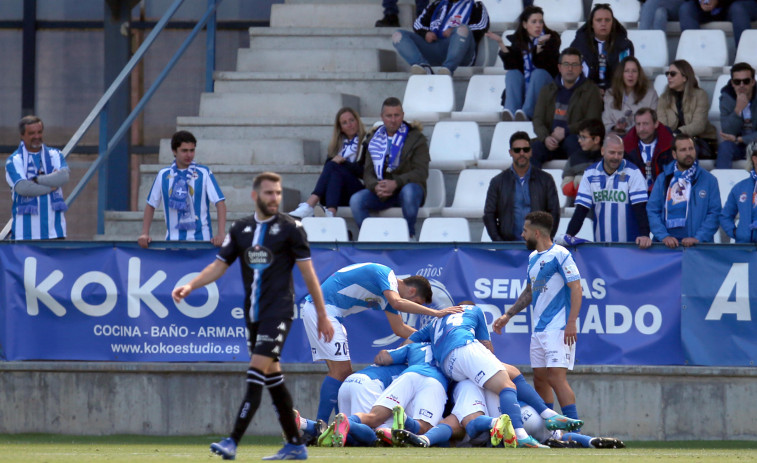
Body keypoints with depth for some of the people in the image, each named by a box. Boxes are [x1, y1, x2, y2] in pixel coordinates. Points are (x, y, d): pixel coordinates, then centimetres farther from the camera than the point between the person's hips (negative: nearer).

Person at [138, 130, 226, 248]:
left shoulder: (203, 173, -1)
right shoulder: (163, 175, 7)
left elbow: (220, 202, -6)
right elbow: (151, 205, 14)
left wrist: (221, 234, -18)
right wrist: (145, 234, 3)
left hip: (200, 239, -2)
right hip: (173, 240, 2)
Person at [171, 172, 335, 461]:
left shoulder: (290, 228, -4)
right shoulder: (241, 229, 10)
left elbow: (307, 272, -2)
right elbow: (219, 265, 10)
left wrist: (322, 315, -1)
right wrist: (190, 286, -6)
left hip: (279, 311, -6)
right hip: (253, 313, 6)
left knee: (257, 374, -15)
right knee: (272, 377, 9)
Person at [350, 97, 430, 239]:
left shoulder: (416, 138, 2)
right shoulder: (374, 138, 13)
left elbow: (421, 172, -9)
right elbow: (368, 172, 7)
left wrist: (396, 183, -24)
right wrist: (375, 186, -18)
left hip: (408, 186, -3)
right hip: (381, 192, 3)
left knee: (408, 191, -39)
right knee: (356, 200, -24)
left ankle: (409, 235, -24)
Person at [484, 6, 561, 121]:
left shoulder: (551, 38, -2)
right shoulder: (517, 39, 5)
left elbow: (543, 65, -17)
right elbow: (511, 65, -10)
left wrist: (540, 45, -34)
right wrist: (501, 43, -20)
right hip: (522, 86, 2)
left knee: (538, 73, -30)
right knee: (512, 73, -24)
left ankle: (527, 113, -52)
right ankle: (510, 112, -48)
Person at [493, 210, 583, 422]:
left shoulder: (560, 254, -9)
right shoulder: (533, 257, 17)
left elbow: (576, 288, -14)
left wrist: (571, 323, -21)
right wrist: (508, 315, 27)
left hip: (559, 329, -9)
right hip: (538, 330, 9)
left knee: (556, 377, -16)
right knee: (539, 379, 7)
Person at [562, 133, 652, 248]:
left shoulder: (632, 173, -6)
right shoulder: (590, 173, 3)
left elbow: (640, 208, -12)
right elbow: (582, 208, 2)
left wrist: (644, 235, -25)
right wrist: (569, 235, -11)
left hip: (629, 243, -3)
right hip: (600, 244, 3)